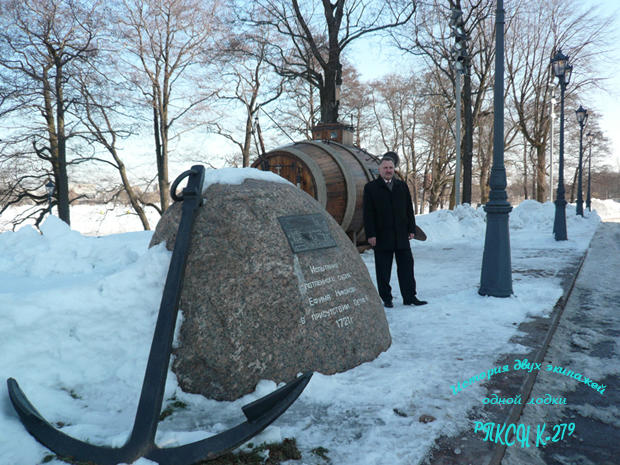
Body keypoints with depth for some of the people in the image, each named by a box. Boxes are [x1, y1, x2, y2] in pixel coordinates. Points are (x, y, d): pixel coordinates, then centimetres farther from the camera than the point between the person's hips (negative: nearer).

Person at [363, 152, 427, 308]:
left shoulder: (402, 186, 13)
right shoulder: (371, 188, 1)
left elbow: (409, 209, 15)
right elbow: (368, 214, -3)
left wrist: (411, 229, 7)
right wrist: (371, 235, -10)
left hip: (401, 235, 3)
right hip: (382, 237, -3)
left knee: (406, 266, 6)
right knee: (383, 270, 4)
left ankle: (409, 297, 15)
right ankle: (386, 299, 15)